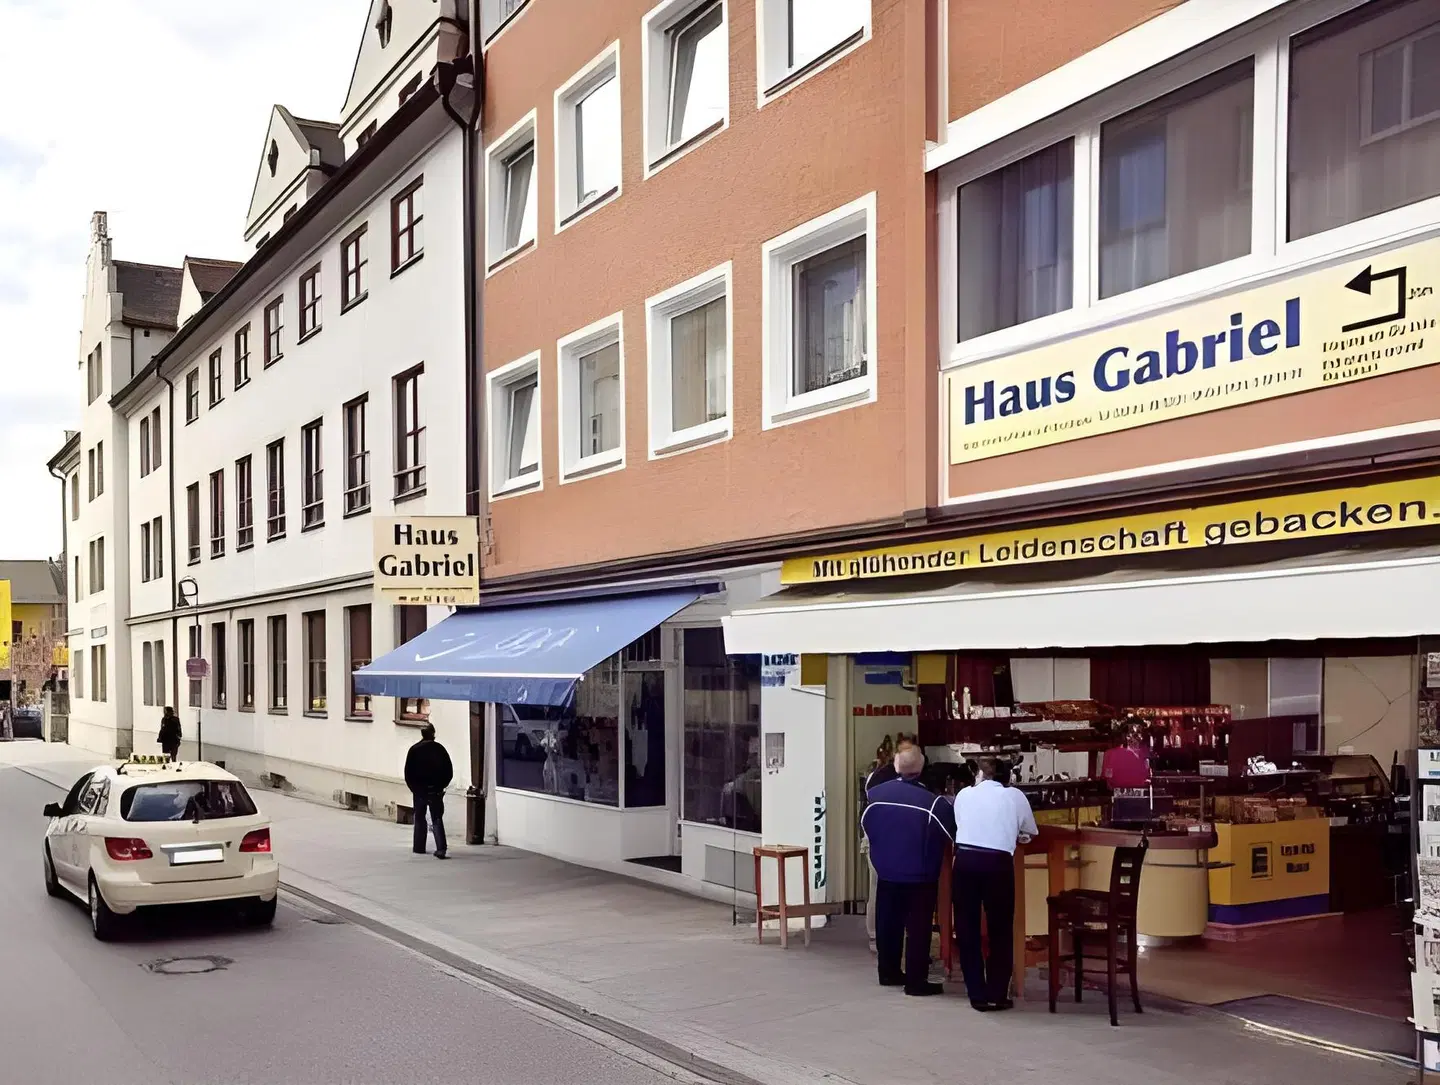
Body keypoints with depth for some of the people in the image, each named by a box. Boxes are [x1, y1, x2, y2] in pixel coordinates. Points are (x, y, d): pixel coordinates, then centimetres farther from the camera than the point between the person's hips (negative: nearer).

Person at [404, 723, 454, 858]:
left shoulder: (414, 750, -4)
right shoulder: (439, 749, -5)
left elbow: (408, 772, -3)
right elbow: (449, 771, -3)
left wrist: (413, 787, 7)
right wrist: (442, 785, 9)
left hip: (419, 790, 0)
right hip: (435, 791, 0)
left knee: (419, 818, 16)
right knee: (437, 819, 0)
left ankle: (419, 847, 20)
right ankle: (441, 849, -14)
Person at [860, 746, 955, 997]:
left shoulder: (876, 794, -4)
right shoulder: (933, 802, -20)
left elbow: (866, 825, 10)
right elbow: (952, 833, -12)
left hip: (886, 871, 5)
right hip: (920, 875, -4)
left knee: (887, 923, 16)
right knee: (918, 927, 3)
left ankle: (888, 972, 26)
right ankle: (916, 981, 6)